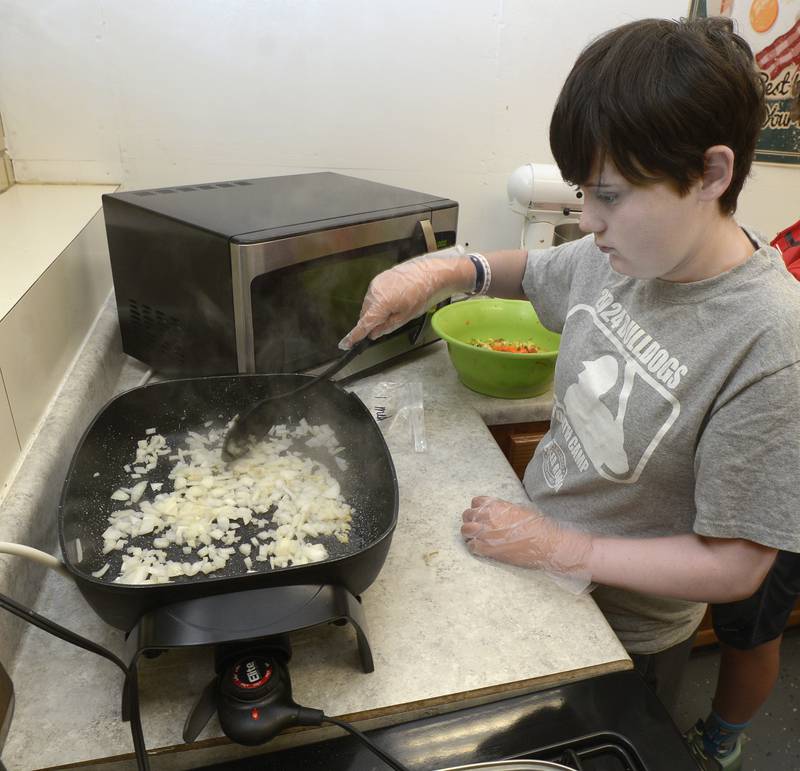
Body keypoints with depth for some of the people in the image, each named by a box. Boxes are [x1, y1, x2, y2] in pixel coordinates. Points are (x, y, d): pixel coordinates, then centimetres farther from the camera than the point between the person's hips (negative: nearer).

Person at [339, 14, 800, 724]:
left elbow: (733, 566, -24)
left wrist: (556, 547, -22)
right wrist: (442, 270, -8)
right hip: (535, 554, 6)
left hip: (622, 637, -6)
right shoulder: (621, 253, -11)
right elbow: (533, 272, 10)